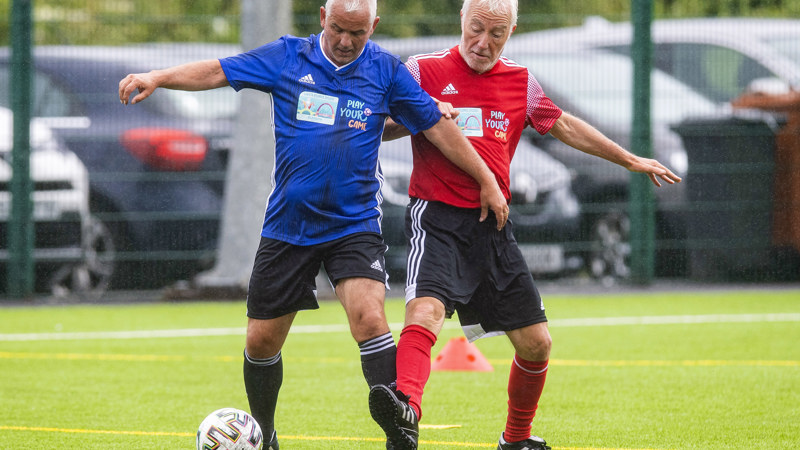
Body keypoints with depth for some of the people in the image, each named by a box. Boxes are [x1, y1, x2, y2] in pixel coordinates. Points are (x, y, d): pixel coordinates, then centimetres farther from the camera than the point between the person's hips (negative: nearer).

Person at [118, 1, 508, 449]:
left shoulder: (386, 70, 1)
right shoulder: (286, 57, 0)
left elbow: (437, 126, 6)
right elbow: (217, 71, -2)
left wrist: (487, 180, 7)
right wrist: (156, 78, -17)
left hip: (355, 224, -2)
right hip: (287, 226, 2)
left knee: (369, 318, -25)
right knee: (262, 341, 7)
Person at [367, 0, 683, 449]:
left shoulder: (520, 81, 13)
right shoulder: (423, 70, 0)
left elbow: (563, 126, 27)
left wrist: (630, 160, 31)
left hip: (493, 225, 5)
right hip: (437, 218, -5)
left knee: (536, 343, 5)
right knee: (425, 311, -31)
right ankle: (406, 413, -52)